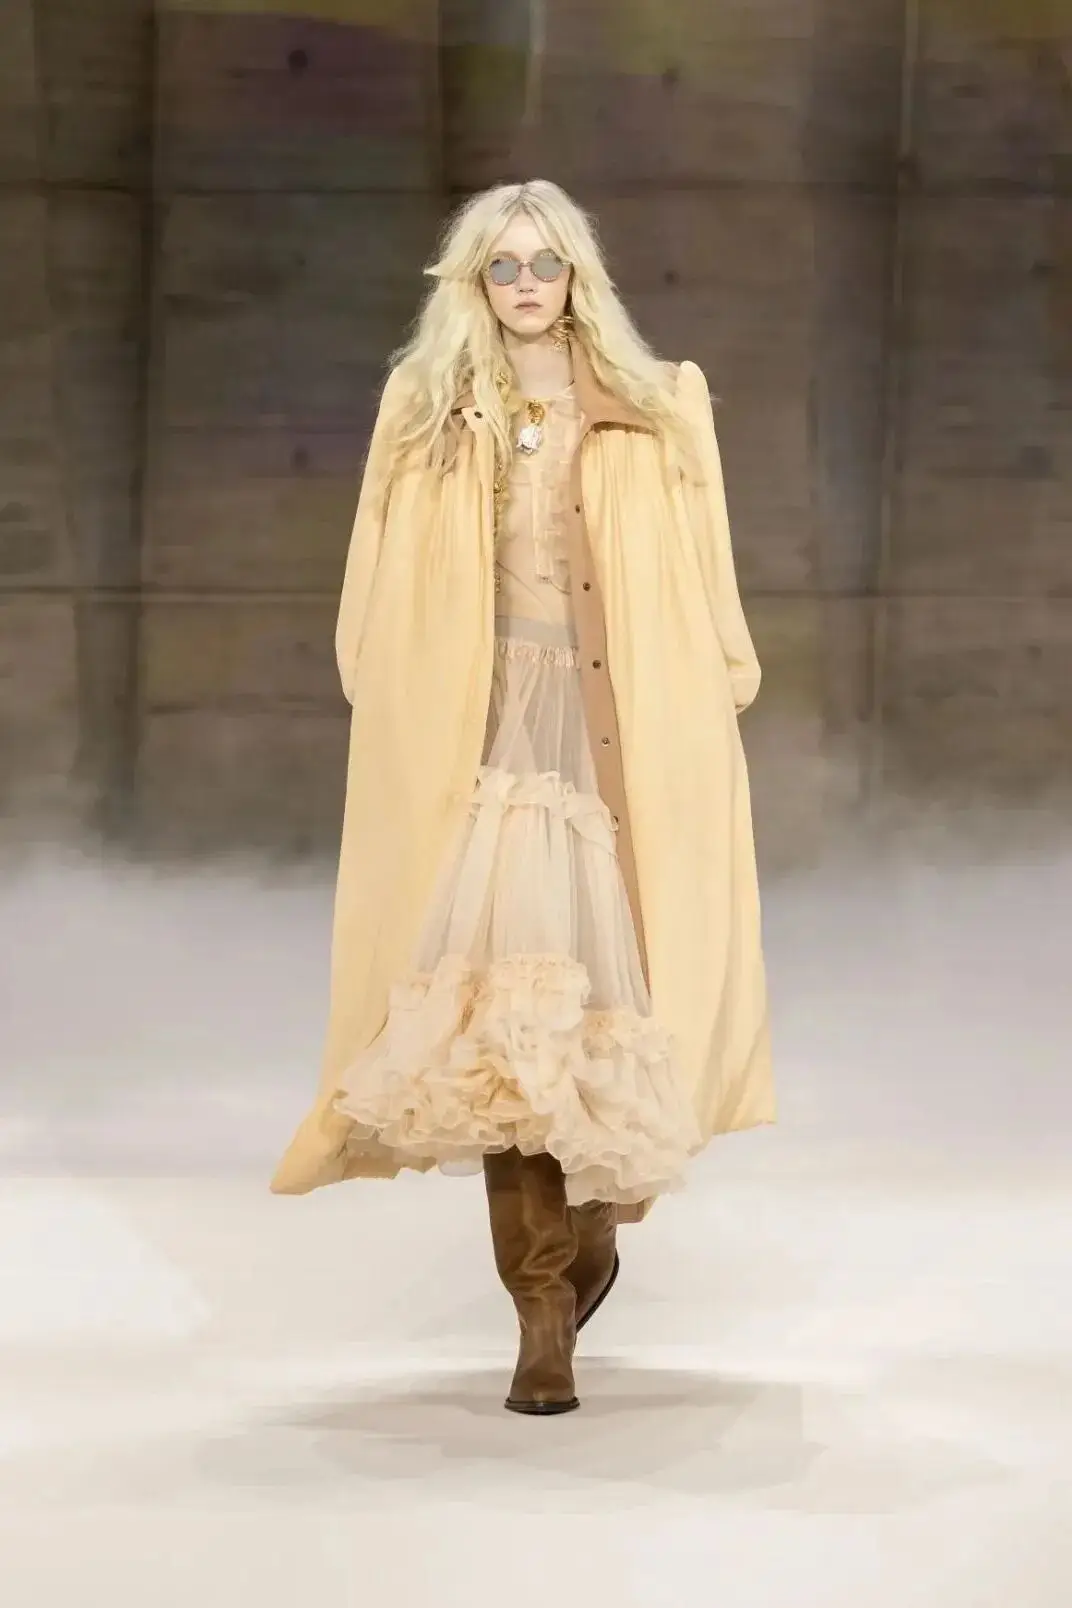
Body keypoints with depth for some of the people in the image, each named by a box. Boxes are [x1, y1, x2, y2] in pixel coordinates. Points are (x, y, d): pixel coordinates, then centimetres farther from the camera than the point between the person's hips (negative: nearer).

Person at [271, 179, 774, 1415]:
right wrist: (393, 714, 1)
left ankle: (597, 1208, 27)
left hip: (618, 733, 0)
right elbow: (381, 603, 10)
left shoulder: (656, 410, 8)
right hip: (476, 735, 0)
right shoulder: (425, 409, 9)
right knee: (503, 997, -10)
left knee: (606, 988, -2)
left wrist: (712, 705, -1)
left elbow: (700, 589, 7)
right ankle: (544, 1310, -7)